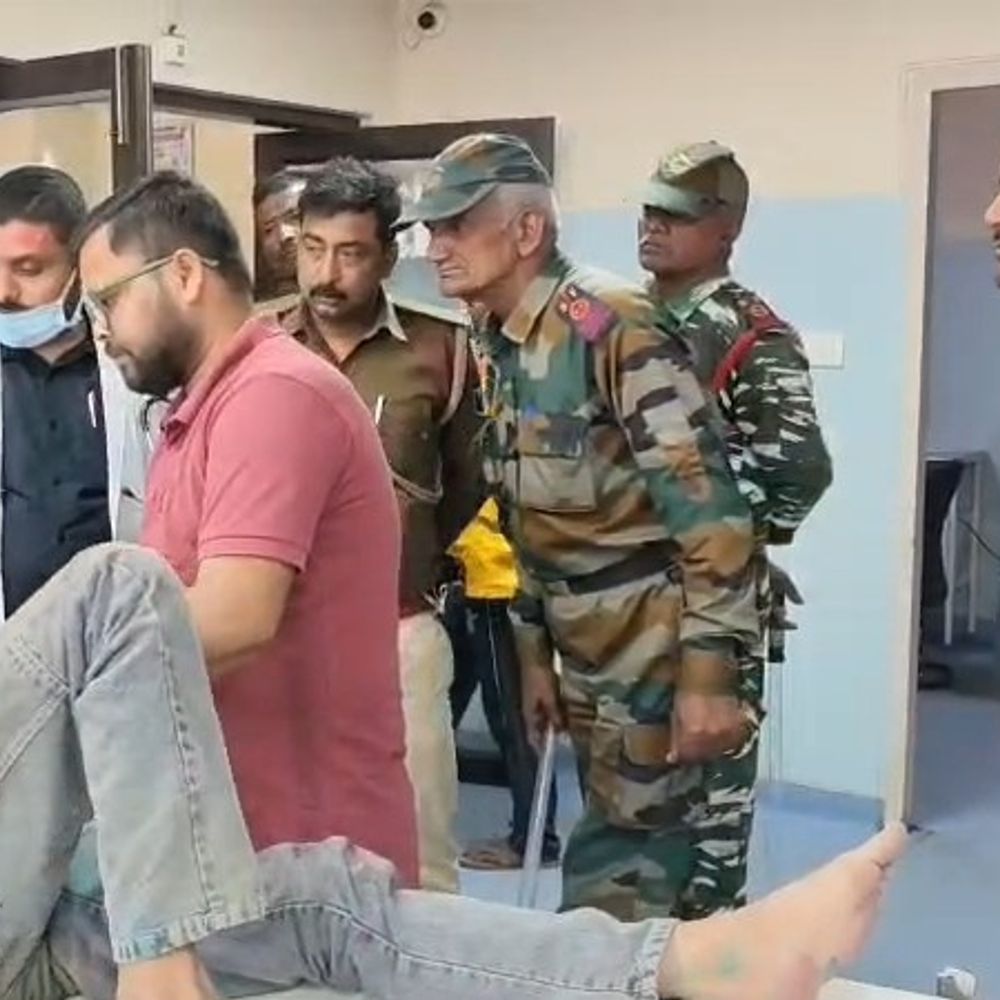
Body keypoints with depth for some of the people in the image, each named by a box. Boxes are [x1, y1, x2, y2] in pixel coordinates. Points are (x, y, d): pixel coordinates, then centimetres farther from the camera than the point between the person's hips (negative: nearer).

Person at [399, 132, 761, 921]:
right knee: (638, 860, 18)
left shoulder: (611, 323, -18)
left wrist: (709, 673, -23)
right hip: (591, 656, 8)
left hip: (663, 654, -8)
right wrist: (534, 651, 18)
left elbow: (708, 500, -22)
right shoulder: (505, 346, 8)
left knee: (616, 880, -2)